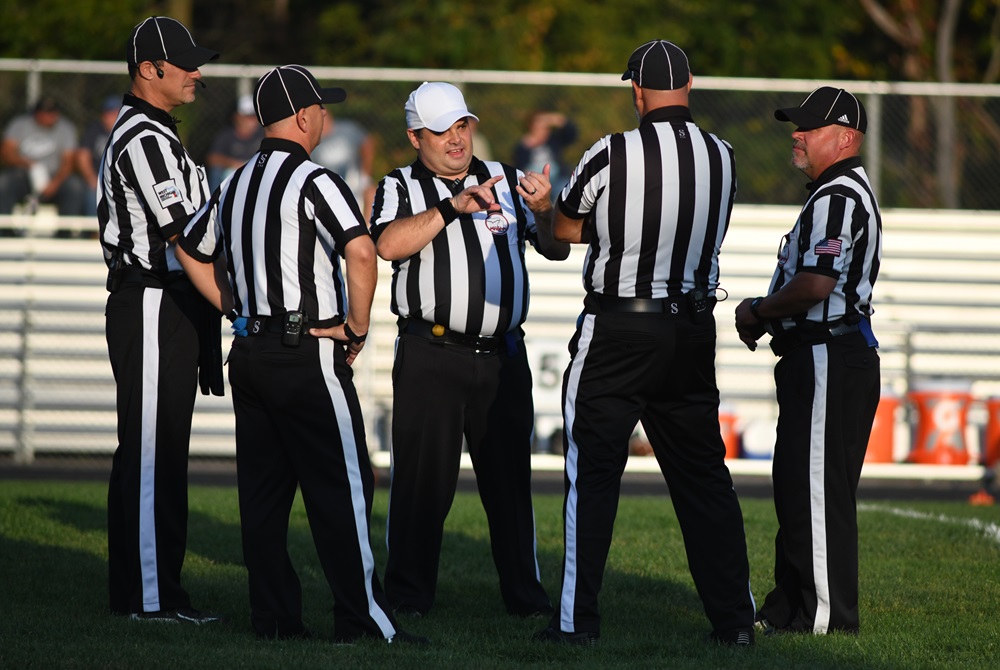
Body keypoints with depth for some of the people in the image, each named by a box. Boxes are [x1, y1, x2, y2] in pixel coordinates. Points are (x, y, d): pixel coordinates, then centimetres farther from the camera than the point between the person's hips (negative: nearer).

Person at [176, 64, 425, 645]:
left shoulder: (237, 184, 13)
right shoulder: (312, 180, -12)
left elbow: (193, 253, 25)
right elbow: (361, 251, -25)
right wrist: (358, 326, -12)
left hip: (250, 352, 8)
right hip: (308, 354, -8)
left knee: (263, 489, 8)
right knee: (342, 486, -6)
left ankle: (275, 617, 9)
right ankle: (362, 619, -8)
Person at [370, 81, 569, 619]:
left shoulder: (506, 181, 14)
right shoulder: (400, 188, 5)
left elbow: (557, 249, 9)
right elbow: (389, 244, -15)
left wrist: (544, 210, -12)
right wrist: (452, 207, -21)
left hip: (502, 357, 3)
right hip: (430, 357, -3)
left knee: (510, 476, 5)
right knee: (423, 476, -3)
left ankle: (525, 594, 11)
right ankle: (409, 593, 5)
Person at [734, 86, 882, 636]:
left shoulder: (837, 198, -15)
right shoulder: (840, 194, 20)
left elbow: (816, 284, -25)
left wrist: (758, 311, -10)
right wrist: (767, 317, 11)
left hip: (828, 359, -11)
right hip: (821, 358, 11)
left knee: (817, 489, -8)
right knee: (797, 487, 15)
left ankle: (828, 615, -5)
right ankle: (788, 610, 22)